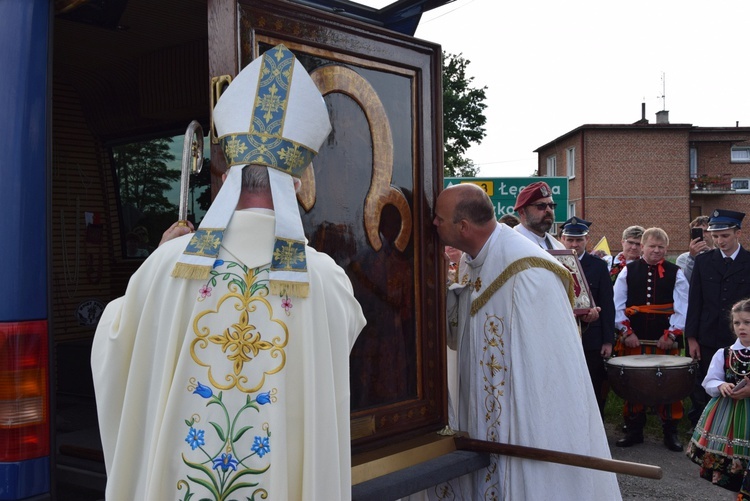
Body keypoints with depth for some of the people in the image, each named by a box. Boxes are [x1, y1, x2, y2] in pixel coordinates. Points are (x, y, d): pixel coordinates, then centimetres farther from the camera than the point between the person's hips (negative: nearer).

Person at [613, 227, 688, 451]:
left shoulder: (675, 273, 3)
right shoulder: (628, 271, 4)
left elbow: (681, 308, -1)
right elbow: (618, 306, 2)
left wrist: (671, 334, -8)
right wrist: (626, 332, -5)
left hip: (665, 341, -1)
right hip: (633, 341, 1)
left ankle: (670, 432, 16)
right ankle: (634, 430, 18)